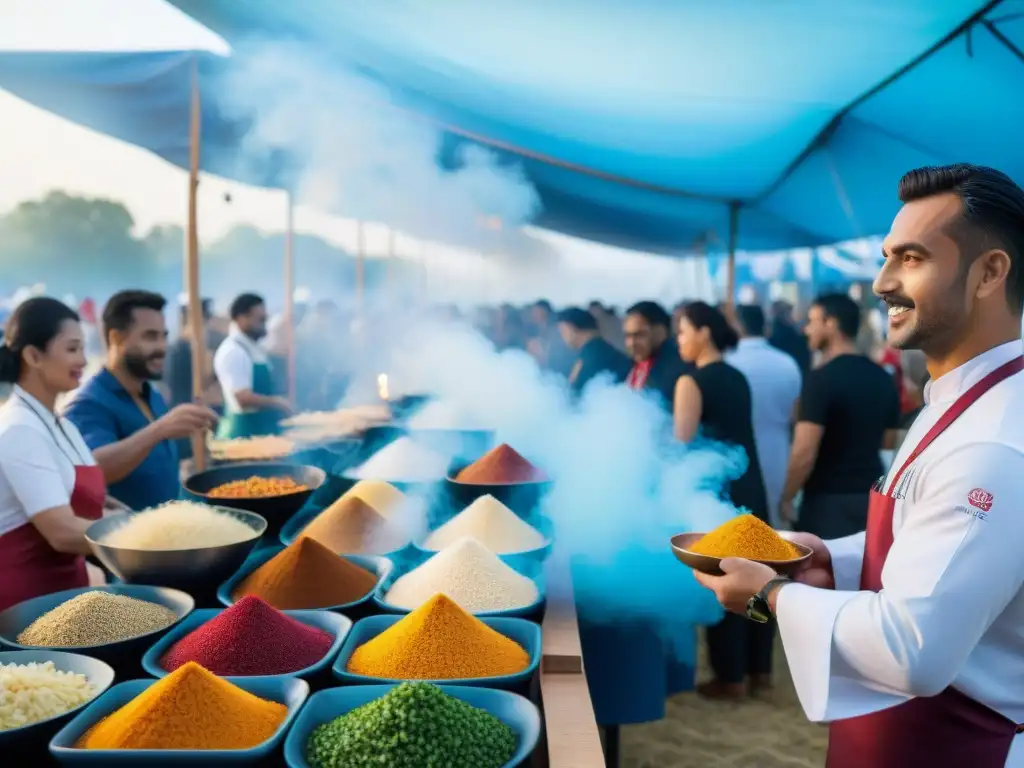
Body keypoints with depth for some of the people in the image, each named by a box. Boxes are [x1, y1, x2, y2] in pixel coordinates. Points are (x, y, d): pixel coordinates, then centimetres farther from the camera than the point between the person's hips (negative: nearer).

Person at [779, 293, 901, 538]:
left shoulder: (821, 378, -16)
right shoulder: (883, 378, 6)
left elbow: (804, 453, -20)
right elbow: (888, 440, 17)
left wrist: (786, 498, -8)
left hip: (829, 499, -7)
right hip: (871, 495, 7)